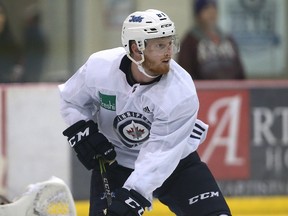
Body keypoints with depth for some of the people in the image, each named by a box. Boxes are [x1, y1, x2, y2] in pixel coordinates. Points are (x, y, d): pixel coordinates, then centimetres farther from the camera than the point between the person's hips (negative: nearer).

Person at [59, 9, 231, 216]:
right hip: (113, 160, 1)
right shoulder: (99, 67, -21)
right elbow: (70, 100, 1)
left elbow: (160, 155, -30)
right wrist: (82, 133, -16)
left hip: (174, 161, -1)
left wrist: (131, 196, -38)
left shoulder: (181, 92, -28)